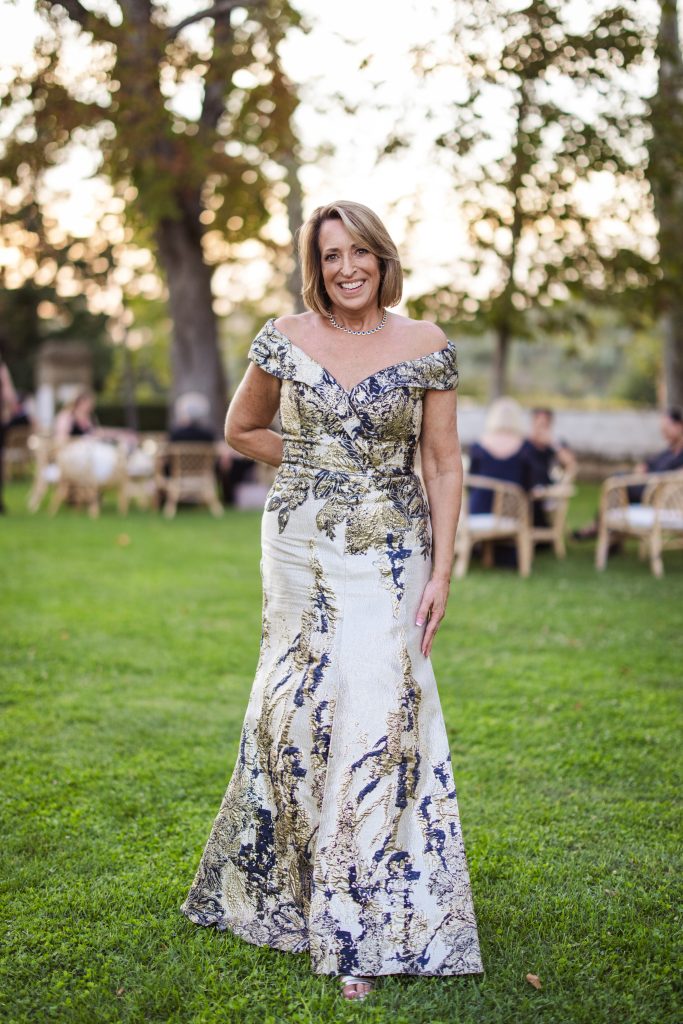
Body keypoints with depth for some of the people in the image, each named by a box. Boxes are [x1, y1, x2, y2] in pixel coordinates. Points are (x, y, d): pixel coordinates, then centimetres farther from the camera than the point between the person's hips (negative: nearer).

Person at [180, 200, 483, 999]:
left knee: (380, 710, -4)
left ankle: (367, 926, 8)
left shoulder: (427, 347, -1)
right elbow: (241, 429, 15)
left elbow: (442, 463, 0)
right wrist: (316, 463, 4)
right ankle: (281, 887, 29)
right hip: (300, 545, 1)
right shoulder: (285, 338, 2)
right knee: (298, 707, 6)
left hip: (391, 553, -1)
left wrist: (441, 570, -5)